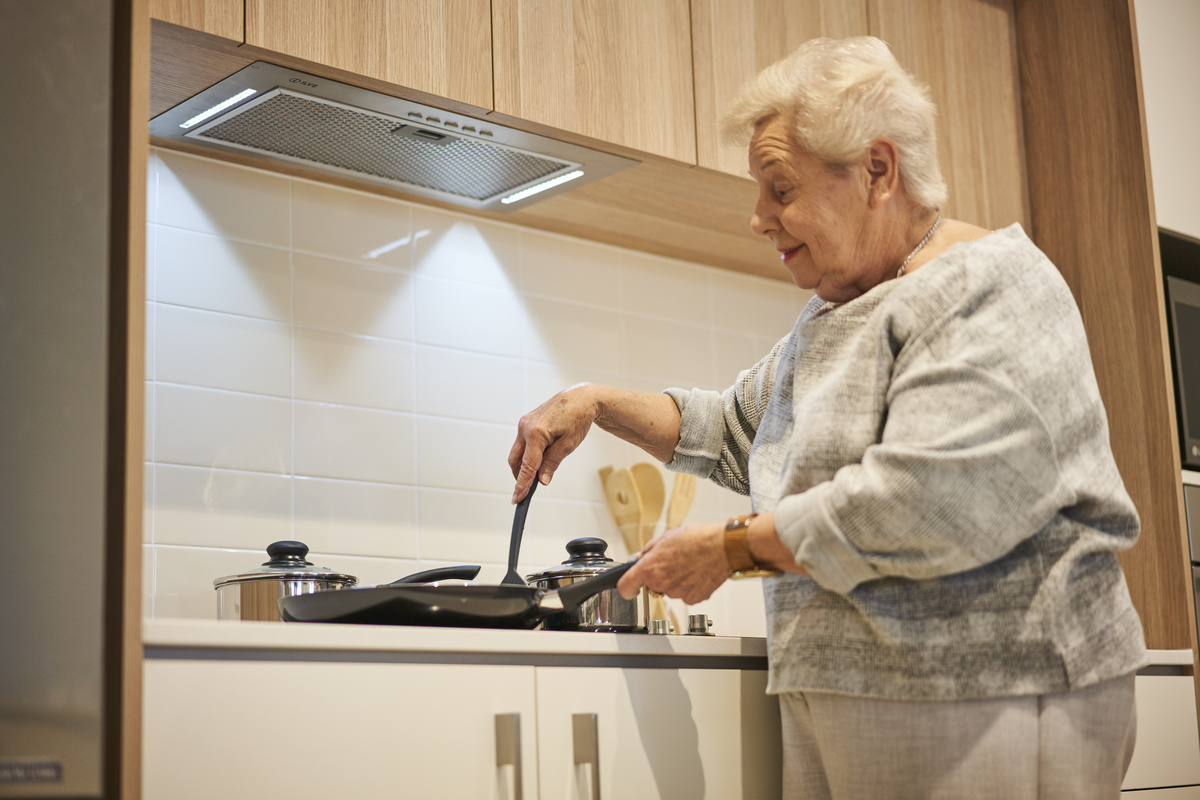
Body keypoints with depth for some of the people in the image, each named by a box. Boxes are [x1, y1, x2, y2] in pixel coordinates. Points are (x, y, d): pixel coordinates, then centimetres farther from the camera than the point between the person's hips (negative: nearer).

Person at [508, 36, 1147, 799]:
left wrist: (731, 547, -13)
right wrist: (598, 404, 14)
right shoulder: (833, 319, 17)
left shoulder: (989, 288, -13)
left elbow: (927, 504, -25)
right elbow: (737, 431, 30)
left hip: (985, 707, -8)